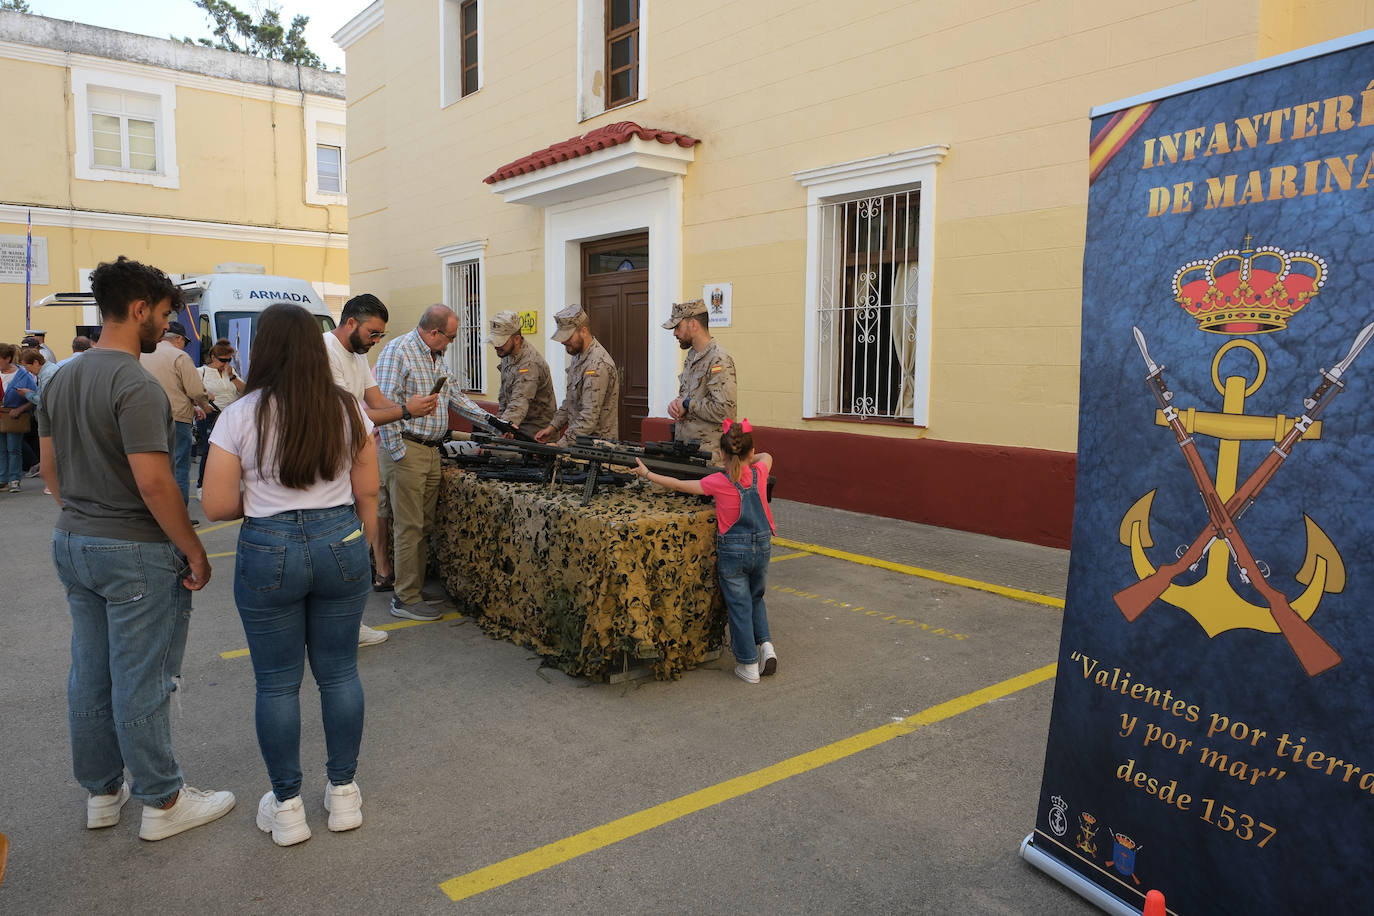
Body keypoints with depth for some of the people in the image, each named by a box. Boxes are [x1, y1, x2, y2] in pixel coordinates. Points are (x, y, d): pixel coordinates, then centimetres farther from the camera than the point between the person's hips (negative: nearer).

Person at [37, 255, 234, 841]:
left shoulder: (61, 380, 8)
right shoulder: (136, 386, -20)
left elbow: (50, 468, 15)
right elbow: (153, 483, -24)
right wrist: (194, 551, -16)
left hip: (73, 544, 9)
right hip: (135, 553, -9)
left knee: (89, 676, 16)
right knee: (141, 683, 2)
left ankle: (103, 792, 31)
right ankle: (162, 803, 15)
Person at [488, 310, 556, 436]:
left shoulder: (529, 365, -25)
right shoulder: (508, 354, 6)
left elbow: (520, 401, -38)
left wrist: (508, 422, -52)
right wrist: (500, 419, 10)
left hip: (537, 426, -9)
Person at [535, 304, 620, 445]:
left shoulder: (598, 365, -19)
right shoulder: (579, 357, 13)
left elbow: (589, 417, -23)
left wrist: (561, 445, -22)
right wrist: (552, 427, 13)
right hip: (580, 441, 8)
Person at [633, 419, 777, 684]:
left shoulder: (718, 482, -15)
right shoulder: (760, 473, -5)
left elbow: (679, 485, -7)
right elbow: (766, 456, 20)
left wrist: (647, 474, 3)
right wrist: (745, 461, 22)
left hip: (732, 550, -3)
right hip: (761, 547, 4)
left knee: (739, 606, 7)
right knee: (756, 599, 25)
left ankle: (748, 665, 11)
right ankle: (765, 642, 8)